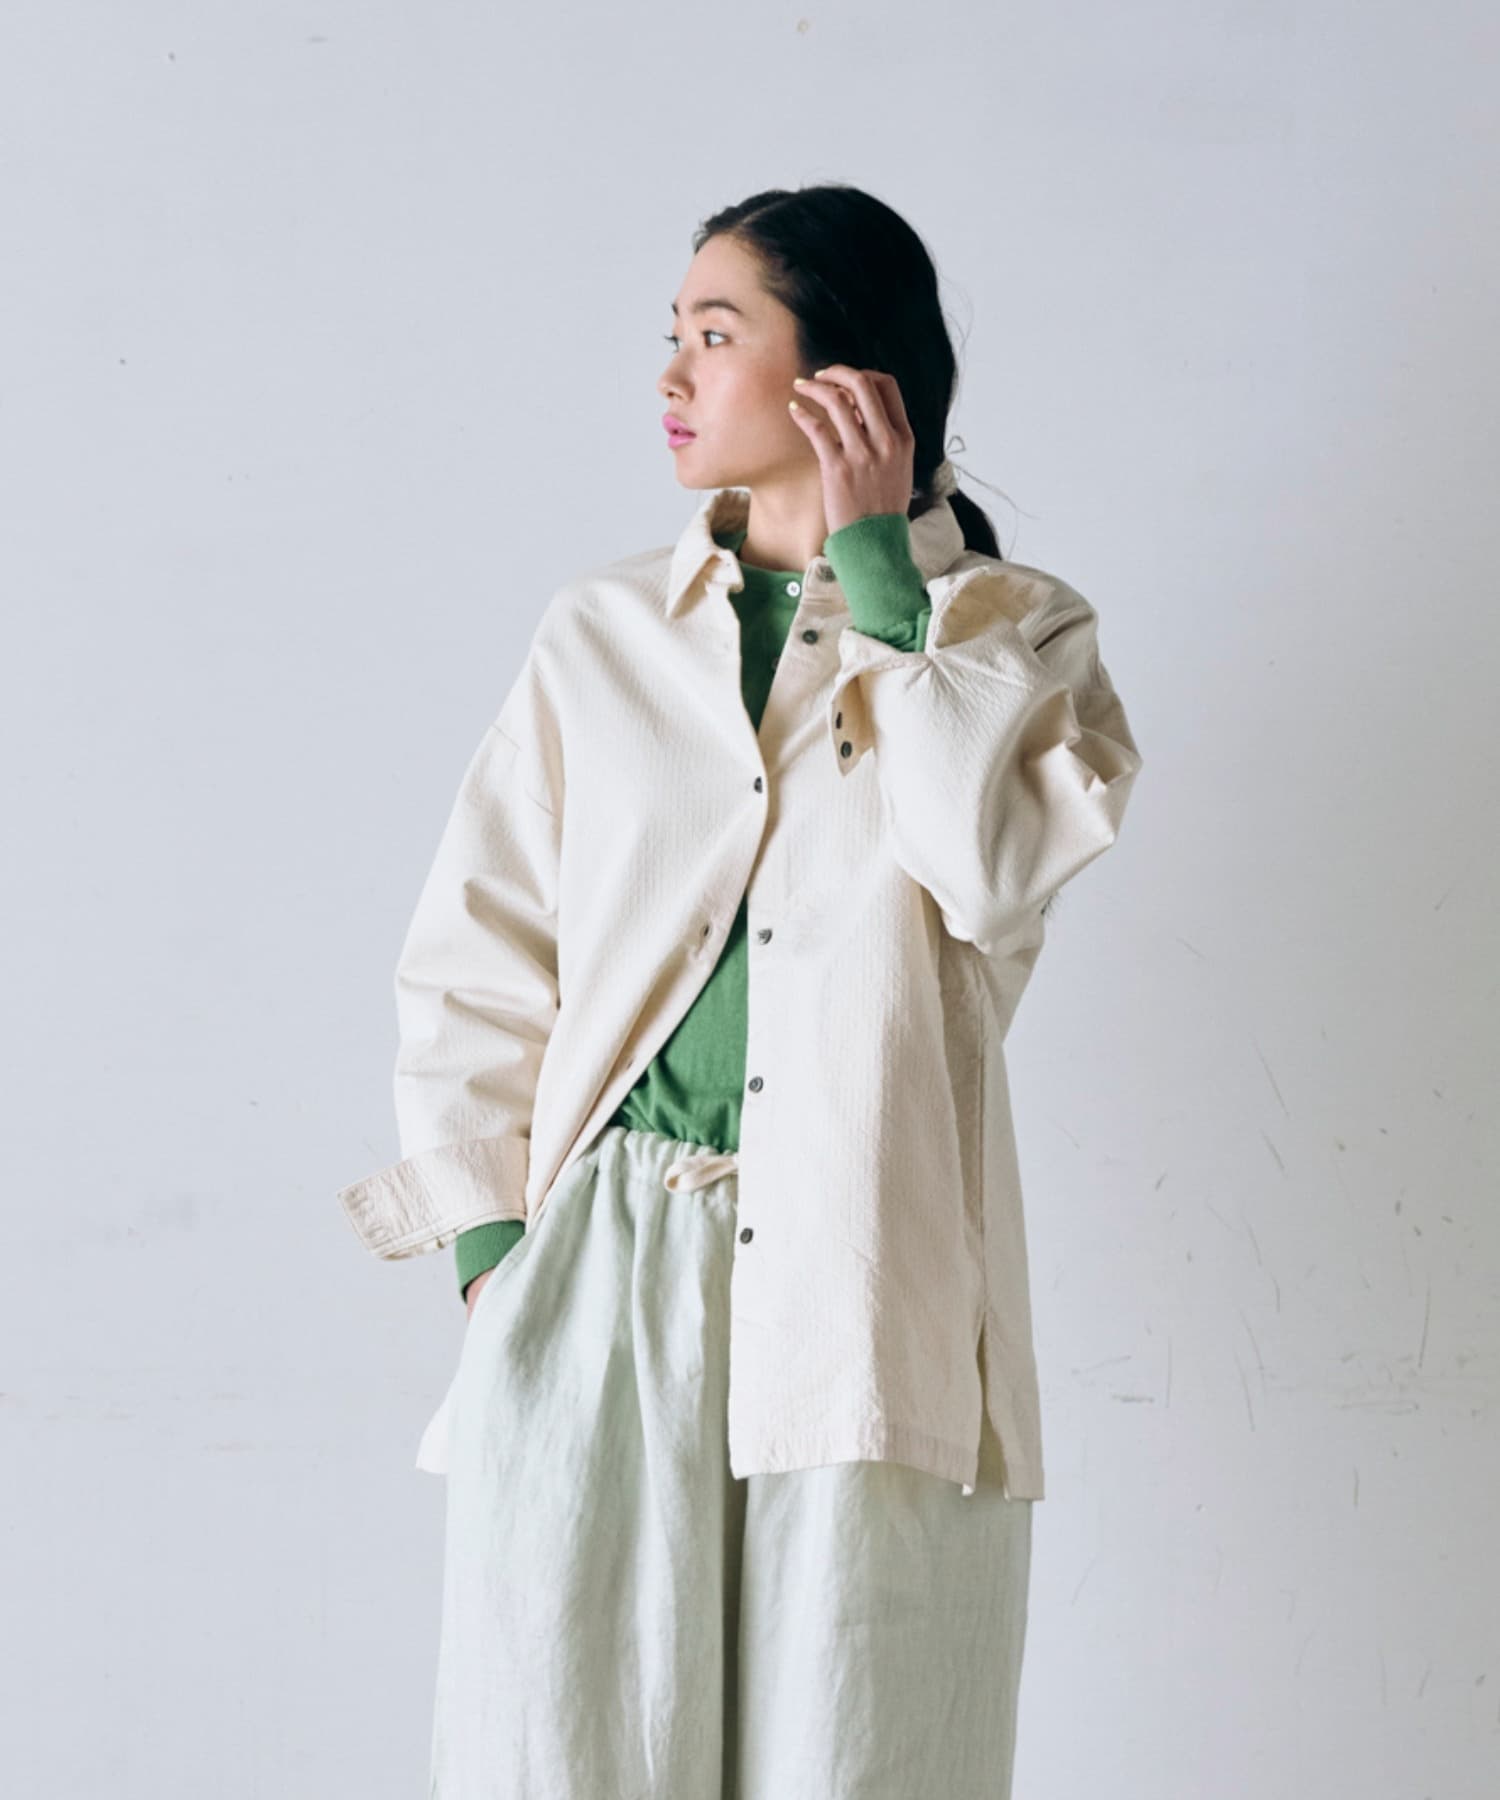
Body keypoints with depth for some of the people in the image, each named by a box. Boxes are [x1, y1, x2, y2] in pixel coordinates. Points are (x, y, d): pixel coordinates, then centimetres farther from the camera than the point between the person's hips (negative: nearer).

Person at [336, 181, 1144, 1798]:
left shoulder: (1015, 632, 7)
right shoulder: (602, 635, 13)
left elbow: (994, 864, -14)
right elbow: (473, 957, 11)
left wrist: (880, 569, -6)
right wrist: (490, 1241, -1)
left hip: (856, 1283, -1)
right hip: (608, 1261, 2)